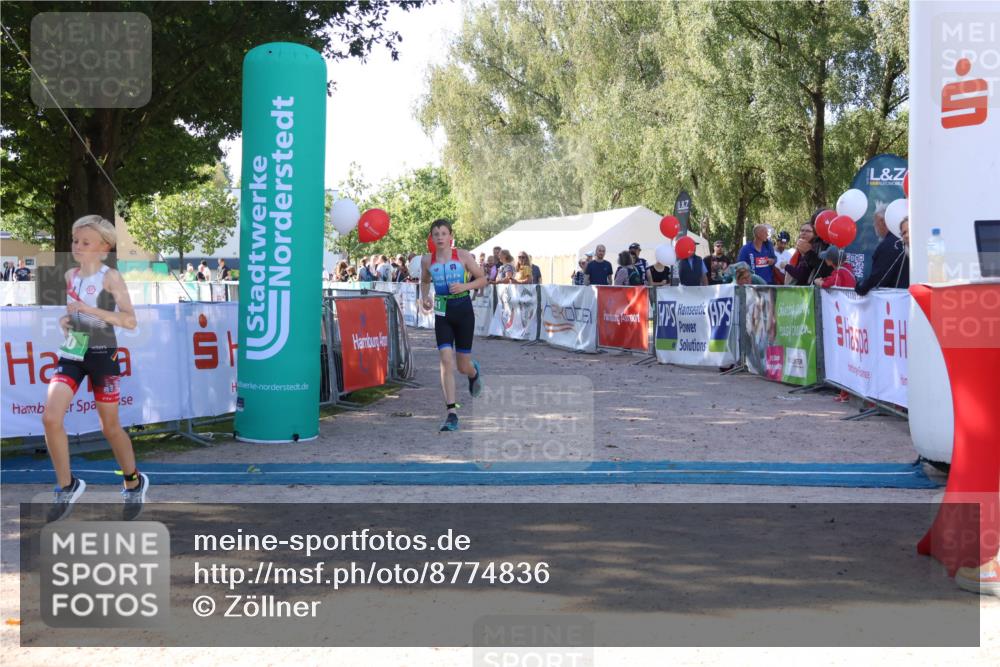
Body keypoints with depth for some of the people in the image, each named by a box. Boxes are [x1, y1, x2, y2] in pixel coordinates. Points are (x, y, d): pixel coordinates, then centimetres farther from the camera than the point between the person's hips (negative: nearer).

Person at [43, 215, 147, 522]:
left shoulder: (111, 277, -10)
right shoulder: (70, 275, 8)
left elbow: (130, 320, -17)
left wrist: (90, 310, -26)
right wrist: (65, 320, 2)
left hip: (102, 354, -5)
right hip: (72, 353, 5)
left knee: (110, 426, 7)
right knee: (50, 417, -12)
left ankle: (134, 482, 30)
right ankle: (68, 486, 5)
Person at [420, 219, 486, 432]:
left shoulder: (463, 256, -3)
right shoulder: (427, 260, 3)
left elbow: (483, 279, 2)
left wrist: (464, 286, -15)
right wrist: (425, 297, 2)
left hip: (464, 311, -1)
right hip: (442, 313, 1)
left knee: (463, 366, 6)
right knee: (446, 361, -14)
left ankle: (474, 371, 46)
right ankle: (452, 413, -11)